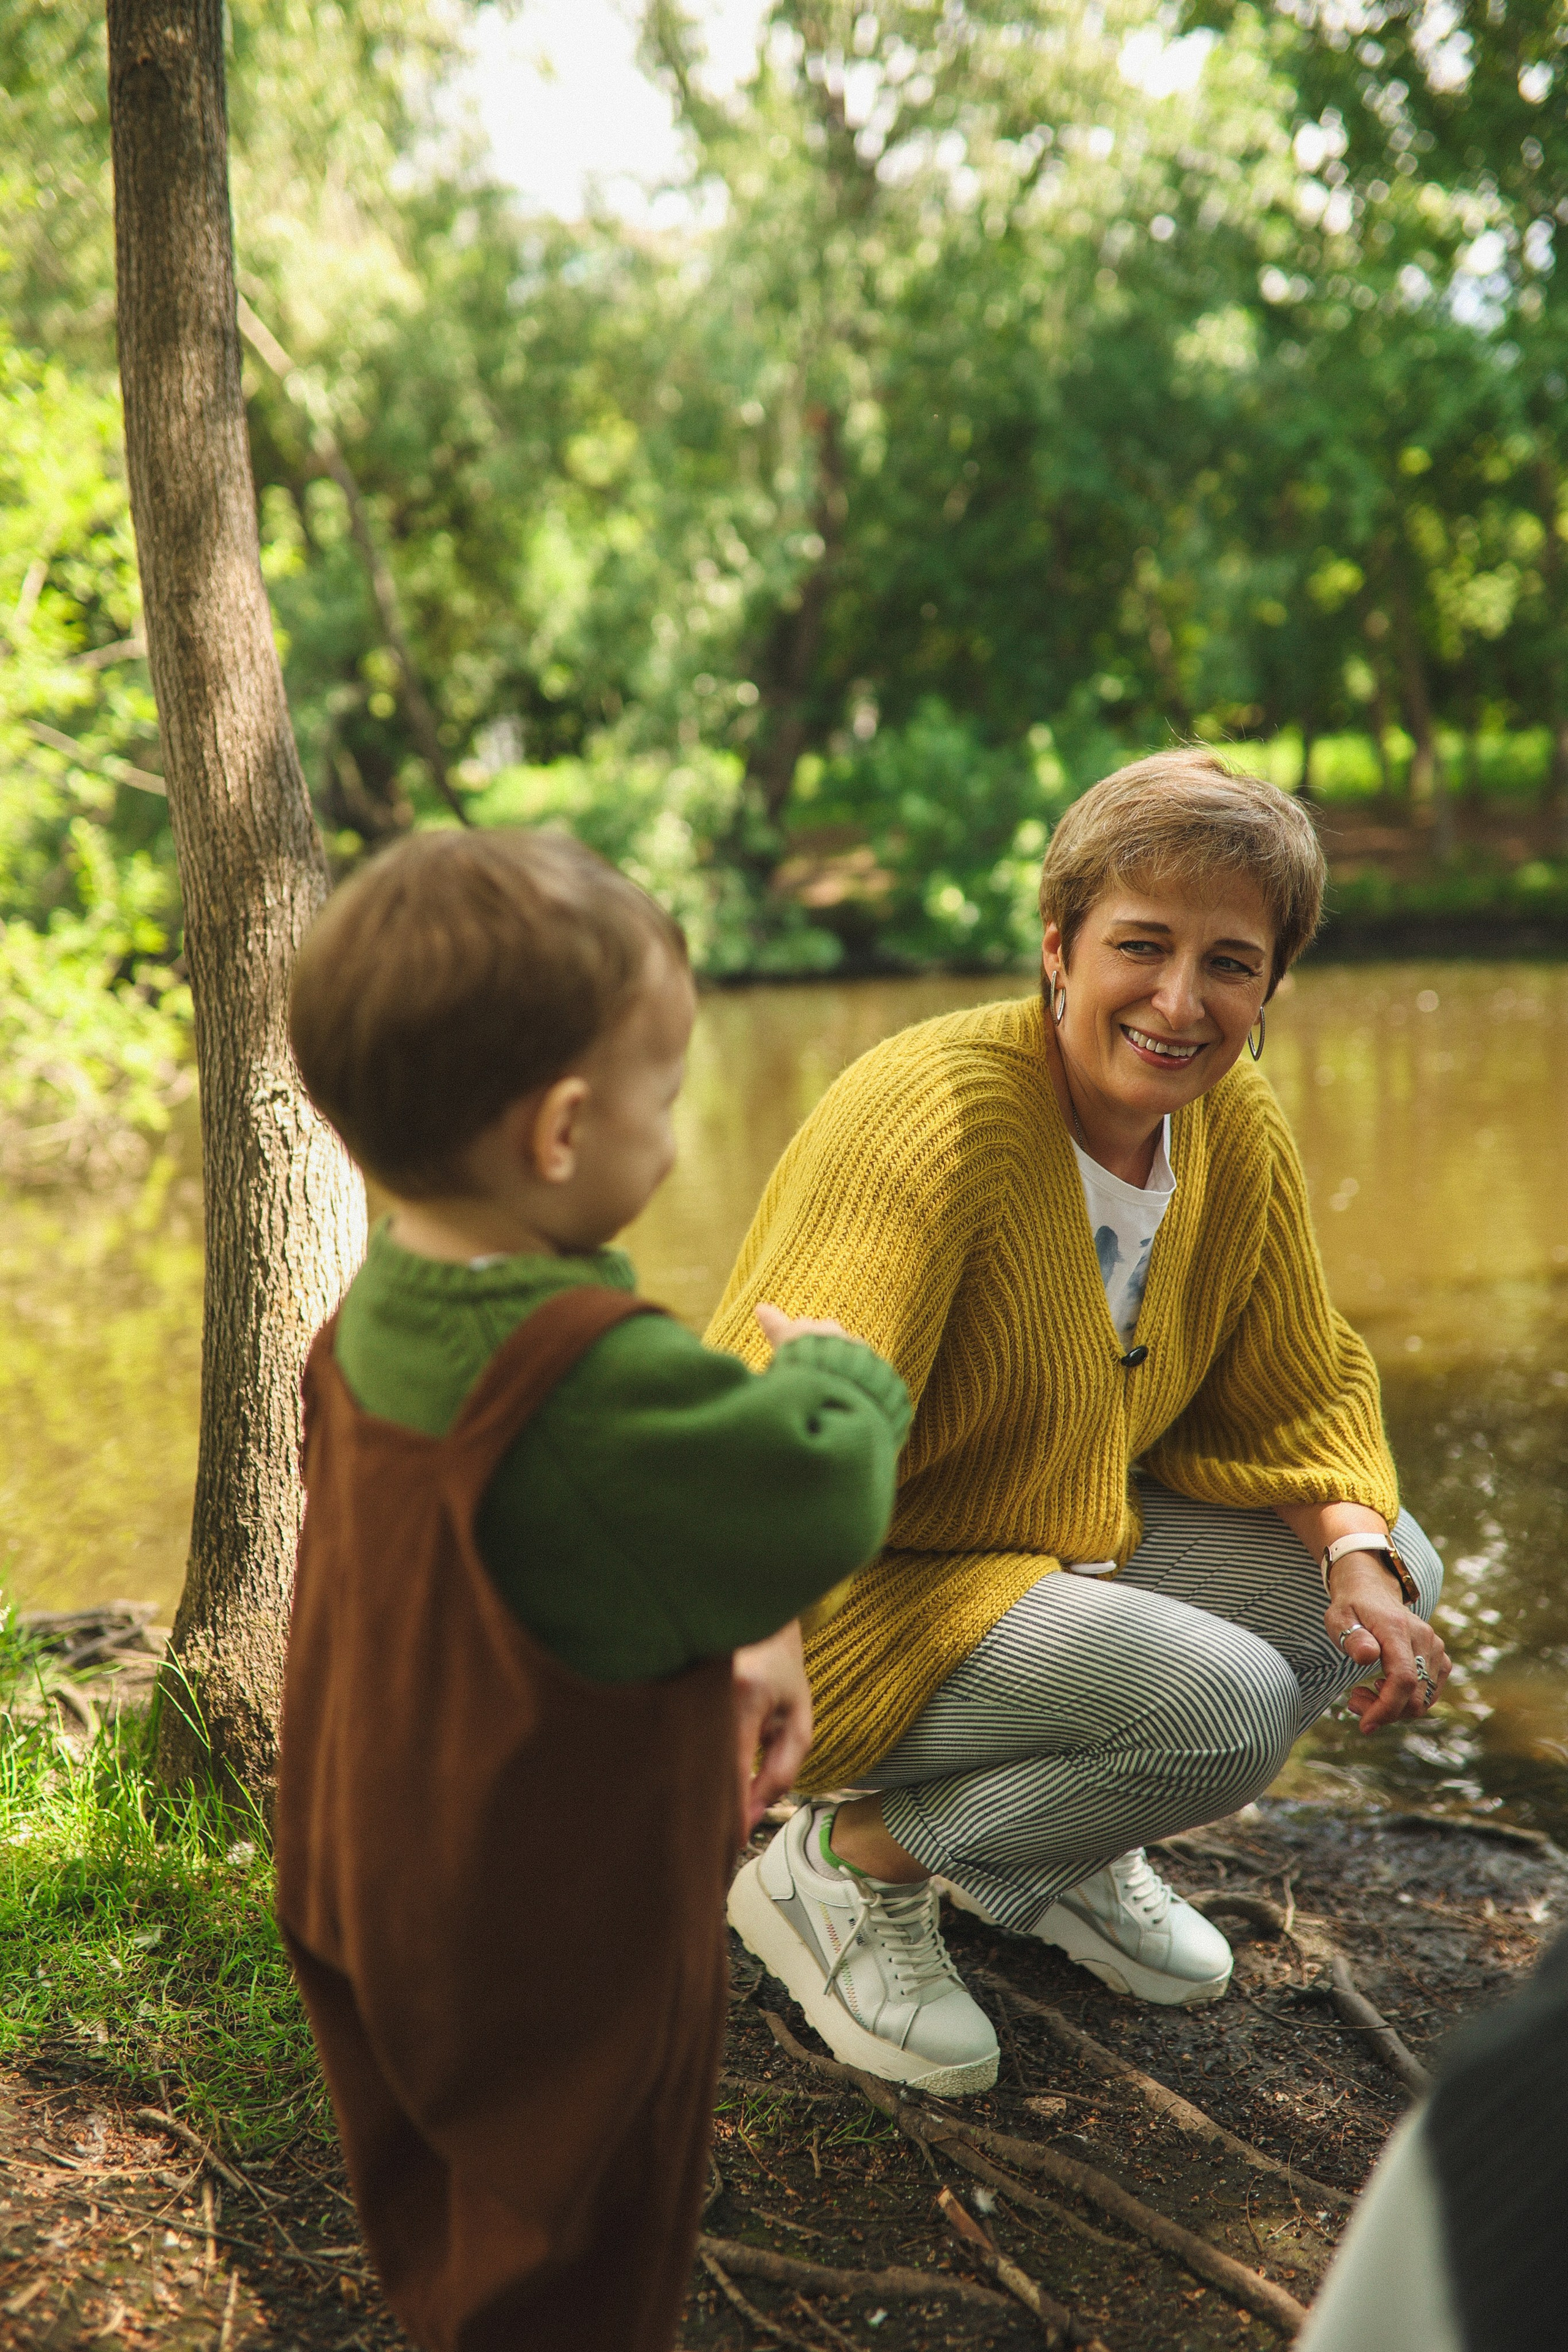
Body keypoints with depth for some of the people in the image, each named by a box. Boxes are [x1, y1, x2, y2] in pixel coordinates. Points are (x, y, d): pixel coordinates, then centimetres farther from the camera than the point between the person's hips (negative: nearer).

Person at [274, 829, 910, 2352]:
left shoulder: (370, 1326, -5)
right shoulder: (597, 1377, -35)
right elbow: (821, 1502, -28)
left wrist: (726, 1645, -1)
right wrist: (833, 1371, -9)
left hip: (370, 1912, 8)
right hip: (568, 1953, -8)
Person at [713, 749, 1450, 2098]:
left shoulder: (1236, 1129, -4)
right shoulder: (934, 1114, -28)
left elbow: (1293, 1389, 7)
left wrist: (1357, 1558, -13)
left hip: (1062, 1540, 8)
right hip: (861, 1598, -8)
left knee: (1387, 1573, 0)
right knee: (1225, 1704, -26)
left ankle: (1045, 1856, 15)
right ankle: (847, 1866, -3)